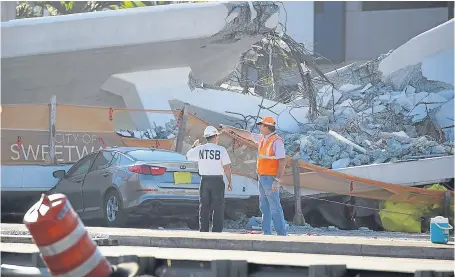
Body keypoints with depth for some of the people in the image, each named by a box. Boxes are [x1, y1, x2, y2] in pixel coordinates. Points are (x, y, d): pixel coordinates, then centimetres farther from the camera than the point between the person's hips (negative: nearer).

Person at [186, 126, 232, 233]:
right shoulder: (221, 150, -8)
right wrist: (230, 182, -1)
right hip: (217, 181, -3)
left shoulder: (200, 149, 0)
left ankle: (203, 231, 7)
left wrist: (194, 146, 34)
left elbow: (188, 156, 18)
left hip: (204, 181, 3)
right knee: (218, 208, 2)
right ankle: (216, 231, -2)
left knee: (204, 208, 9)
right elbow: (227, 167, -10)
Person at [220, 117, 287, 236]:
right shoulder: (262, 138, 11)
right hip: (262, 178, 9)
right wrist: (231, 129, 31)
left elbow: (282, 161, -20)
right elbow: (247, 135, 26)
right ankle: (266, 232, 15)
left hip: (270, 179, -9)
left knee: (275, 207, -9)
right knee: (264, 207, 11)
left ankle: (282, 233, -7)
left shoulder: (276, 141, -16)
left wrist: (277, 180, -25)